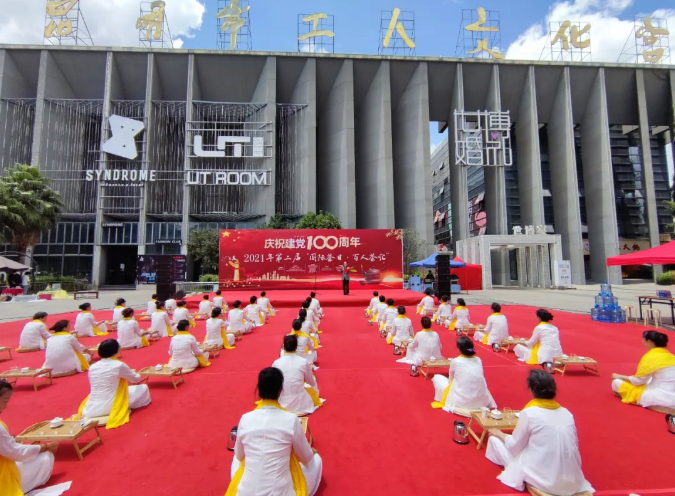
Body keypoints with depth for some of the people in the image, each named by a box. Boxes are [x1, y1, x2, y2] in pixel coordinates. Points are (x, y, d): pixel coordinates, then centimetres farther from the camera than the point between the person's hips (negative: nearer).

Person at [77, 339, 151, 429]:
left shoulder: (92, 367, 0)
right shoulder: (119, 365, -14)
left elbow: (95, 387, 13)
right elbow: (136, 379, 3)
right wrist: (137, 375, 27)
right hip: (110, 407, -6)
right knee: (143, 388, 8)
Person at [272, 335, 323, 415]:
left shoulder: (276, 363, -10)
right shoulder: (303, 361, -11)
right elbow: (312, 382, 5)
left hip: (282, 404, -1)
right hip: (300, 404, 1)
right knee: (313, 389, 30)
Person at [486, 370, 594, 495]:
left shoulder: (529, 412, -16)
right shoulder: (567, 413, -1)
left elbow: (515, 446, -6)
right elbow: (574, 445, 10)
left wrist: (499, 434, 14)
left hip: (543, 479, -6)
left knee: (494, 439, 6)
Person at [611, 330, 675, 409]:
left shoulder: (650, 356, -14)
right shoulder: (669, 355, 6)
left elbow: (638, 380, -8)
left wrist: (619, 376, 7)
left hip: (661, 398, -8)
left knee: (616, 382, -4)